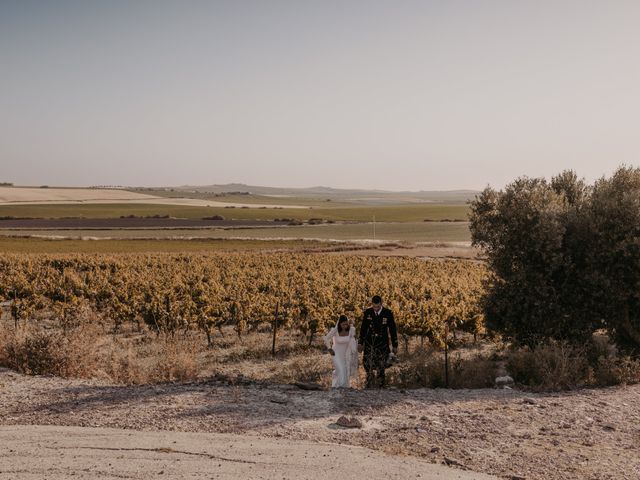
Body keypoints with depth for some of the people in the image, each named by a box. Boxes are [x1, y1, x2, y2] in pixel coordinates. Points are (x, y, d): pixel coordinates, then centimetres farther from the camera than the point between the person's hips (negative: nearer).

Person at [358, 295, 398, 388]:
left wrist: (394, 345, 3)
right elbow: (363, 328, 9)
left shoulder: (388, 313, -5)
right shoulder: (367, 313, -1)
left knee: (381, 367, 1)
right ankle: (369, 387, 1)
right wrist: (360, 342, 10)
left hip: (382, 344, -1)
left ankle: (381, 387, 12)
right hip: (369, 343, 1)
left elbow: (393, 330, 2)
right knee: (368, 366, -7)